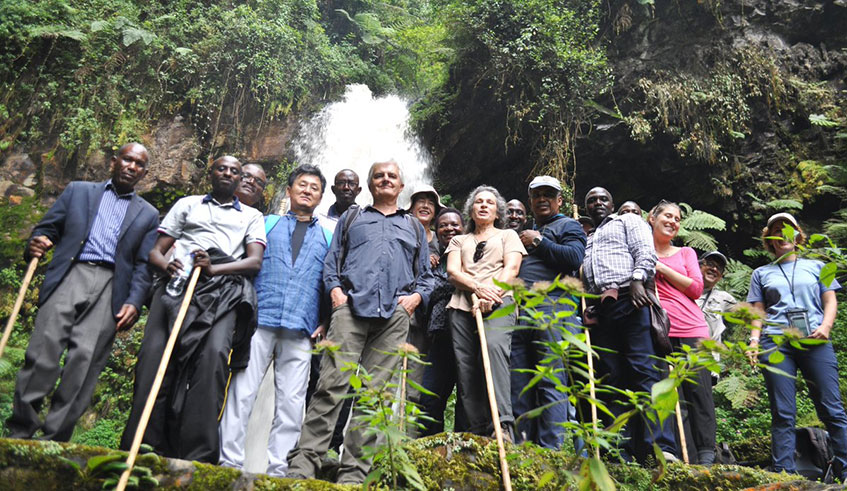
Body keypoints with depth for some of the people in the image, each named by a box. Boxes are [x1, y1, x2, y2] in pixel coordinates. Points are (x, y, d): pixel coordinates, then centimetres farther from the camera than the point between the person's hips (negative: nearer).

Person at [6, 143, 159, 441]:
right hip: (70, 275, 1)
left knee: (85, 358, -10)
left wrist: (134, 302, -3)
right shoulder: (78, 191, 20)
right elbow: (47, 227, 15)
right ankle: (19, 433, 4)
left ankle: (54, 439, -3)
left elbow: (144, 265, 10)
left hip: (110, 287, 0)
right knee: (44, 349, -8)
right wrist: (36, 244, -8)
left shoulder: (148, 215, 17)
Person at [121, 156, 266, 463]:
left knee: (214, 353, -25)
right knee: (154, 354, -16)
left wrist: (214, 269, -11)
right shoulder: (187, 204, 26)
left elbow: (255, 261, 6)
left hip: (223, 290, -2)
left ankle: (198, 456, -24)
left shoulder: (251, 216, 22)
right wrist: (166, 265, -6)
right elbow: (156, 251, 19)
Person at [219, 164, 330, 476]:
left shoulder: (328, 236, 17)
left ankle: (277, 469, 7)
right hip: (260, 320, 0)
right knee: (242, 391, -2)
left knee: (292, 400, 0)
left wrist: (326, 322, 2)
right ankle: (229, 462, 6)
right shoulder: (267, 224, 17)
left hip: (301, 330, 1)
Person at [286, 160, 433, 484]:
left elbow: (426, 275, 24)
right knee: (332, 384, -13)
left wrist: (417, 296, 3)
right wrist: (334, 288, -2)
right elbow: (331, 260, 17)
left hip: (395, 314, 1)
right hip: (351, 307, -1)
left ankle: (354, 472, 3)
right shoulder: (351, 218, 25)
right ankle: (303, 463, -10)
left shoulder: (414, 227, 27)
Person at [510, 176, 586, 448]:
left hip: (552, 308, -6)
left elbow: (574, 258, -10)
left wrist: (538, 242, -4)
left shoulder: (568, 226, 10)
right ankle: (521, 444, 11)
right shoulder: (525, 234, 30)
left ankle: (550, 449, -5)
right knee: (518, 383, 5)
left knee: (551, 381, -8)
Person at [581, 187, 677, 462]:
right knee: (612, 378, 0)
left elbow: (645, 252, 1)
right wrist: (586, 308, 7)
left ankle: (660, 446, -17)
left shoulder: (628, 221, 18)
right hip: (600, 311, 5)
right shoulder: (586, 241, 31)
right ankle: (624, 452, 2)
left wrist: (637, 279, -16)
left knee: (644, 370, -14)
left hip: (629, 300, -5)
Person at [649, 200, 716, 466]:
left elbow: (696, 288, 5)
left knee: (699, 392, -2)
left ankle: (706, 455, 5)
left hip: (691, 329, 2)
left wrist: (662, 268, -1)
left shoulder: (686, 252, 18)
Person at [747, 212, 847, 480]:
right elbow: (758, 312, 14)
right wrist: (754, 340, -1)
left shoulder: (816, 266, 20)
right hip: (776, 344, 0)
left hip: (815, 341, 0)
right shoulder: (761, 273, 19)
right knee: (783, 414, -2)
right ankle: (784, 474, -2)